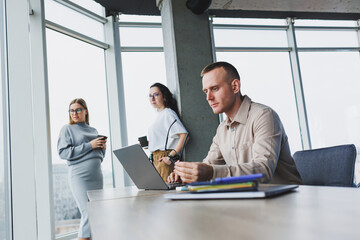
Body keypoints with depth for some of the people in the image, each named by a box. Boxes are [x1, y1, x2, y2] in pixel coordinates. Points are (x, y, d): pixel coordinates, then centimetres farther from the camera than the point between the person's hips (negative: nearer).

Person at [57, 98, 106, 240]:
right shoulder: (67, 129, 4)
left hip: (96, 176, 6)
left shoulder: (93, 130, 20)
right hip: (79, 176, -6)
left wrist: (102, 148, 1)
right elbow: (63, 153, -9)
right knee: (88, 214, -12)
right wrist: (89, 146, -13)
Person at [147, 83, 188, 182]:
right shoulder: (159, 115, 21)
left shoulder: (168, 113, -7)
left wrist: (172, 155, -21)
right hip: (156, 158, 9)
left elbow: (183, 134, -20)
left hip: (164, 158, -9)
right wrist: (148, 143, 12)